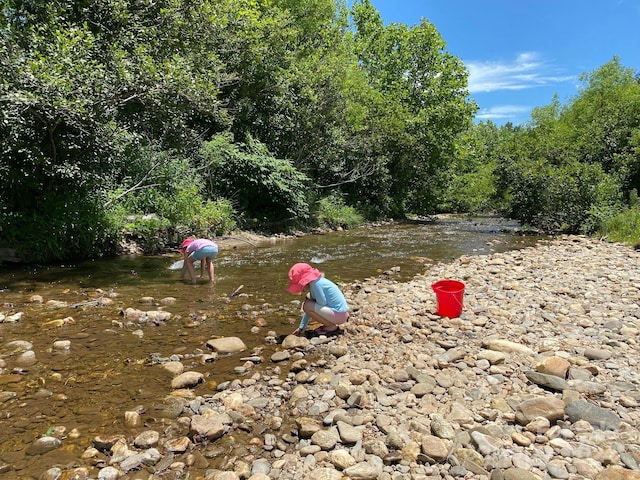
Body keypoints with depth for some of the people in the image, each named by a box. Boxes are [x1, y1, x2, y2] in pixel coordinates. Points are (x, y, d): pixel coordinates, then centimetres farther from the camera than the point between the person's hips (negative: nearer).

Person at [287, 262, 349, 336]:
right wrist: (301, 327, 18)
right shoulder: (316, 282, 12)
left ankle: (332, 327, -4)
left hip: (339, 314, -10)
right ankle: (330, 324, 14)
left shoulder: (315, 283, -18)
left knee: (307, 306, -16)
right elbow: (310, 309, 17)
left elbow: (322, 303, -20)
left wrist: (309, 298, 0)